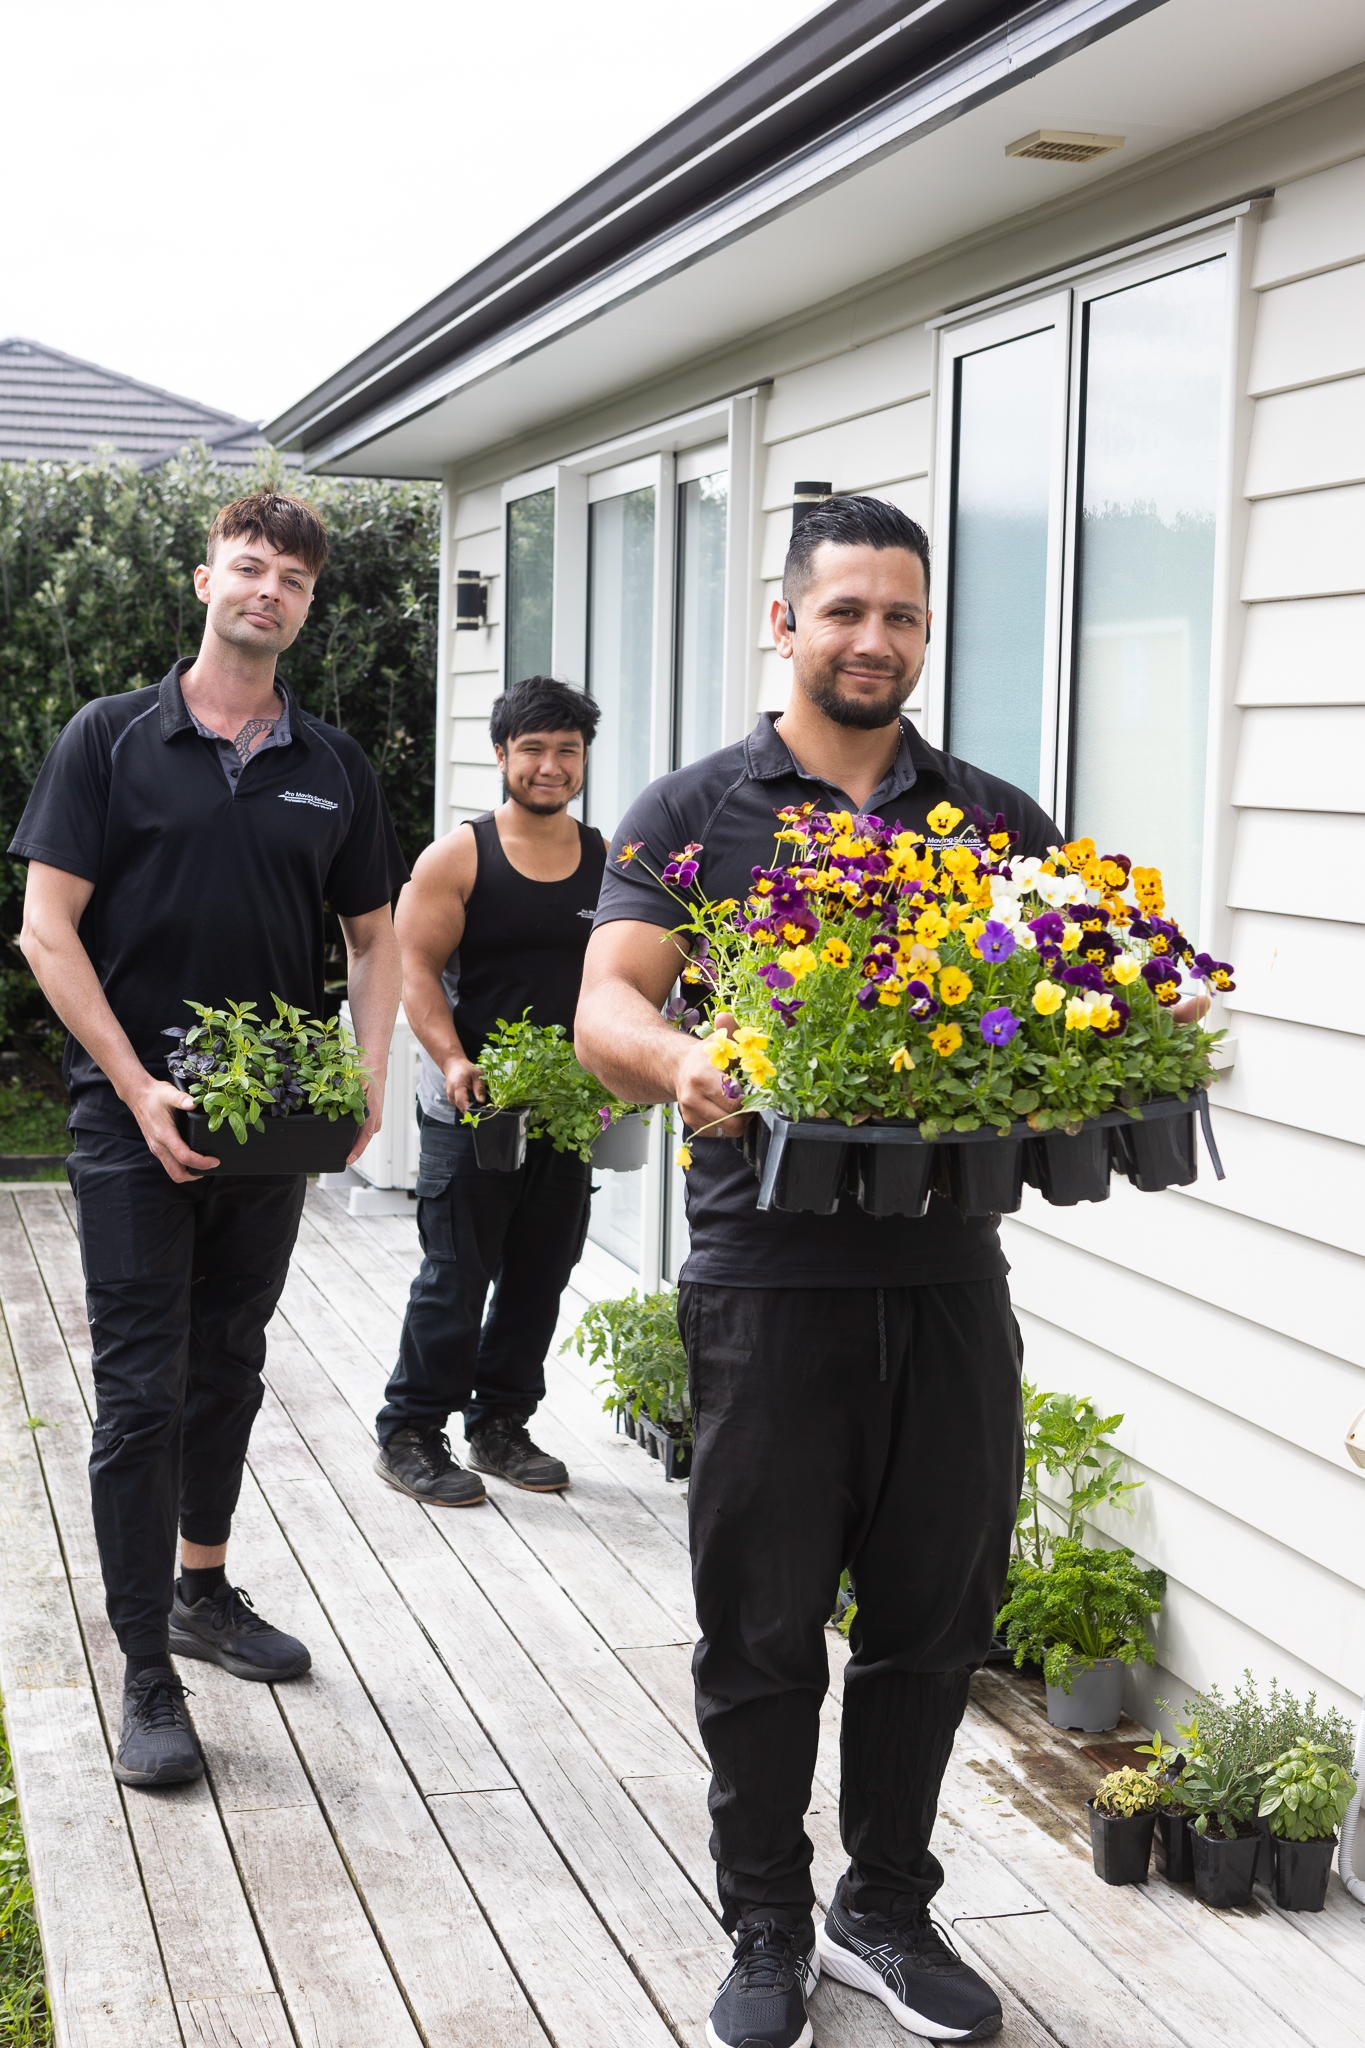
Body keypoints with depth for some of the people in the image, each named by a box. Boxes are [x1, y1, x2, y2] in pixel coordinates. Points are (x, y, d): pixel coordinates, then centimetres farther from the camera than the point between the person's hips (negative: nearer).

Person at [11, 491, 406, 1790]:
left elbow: (375, 937, 15)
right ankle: (147, 1680, 3)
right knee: (143, 1392, -4)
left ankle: (202, 1590, 36)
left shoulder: (333, 769, 8)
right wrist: (140, 1089, -15)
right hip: (135, 1120, -4)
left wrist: (366, 1078, -2)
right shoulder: (112, 739, -3)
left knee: (228, 1370, 17)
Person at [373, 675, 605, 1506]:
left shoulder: (608, 862, 8)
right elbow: (417, 967, -6)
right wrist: (452, 1060, -19)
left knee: (541, 1274, 10)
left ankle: (502, 1424, 24)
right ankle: (410, 1434, 9)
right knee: (457, 1273, -2)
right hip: (472, 1103, -4)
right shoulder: (461, 855, -3)